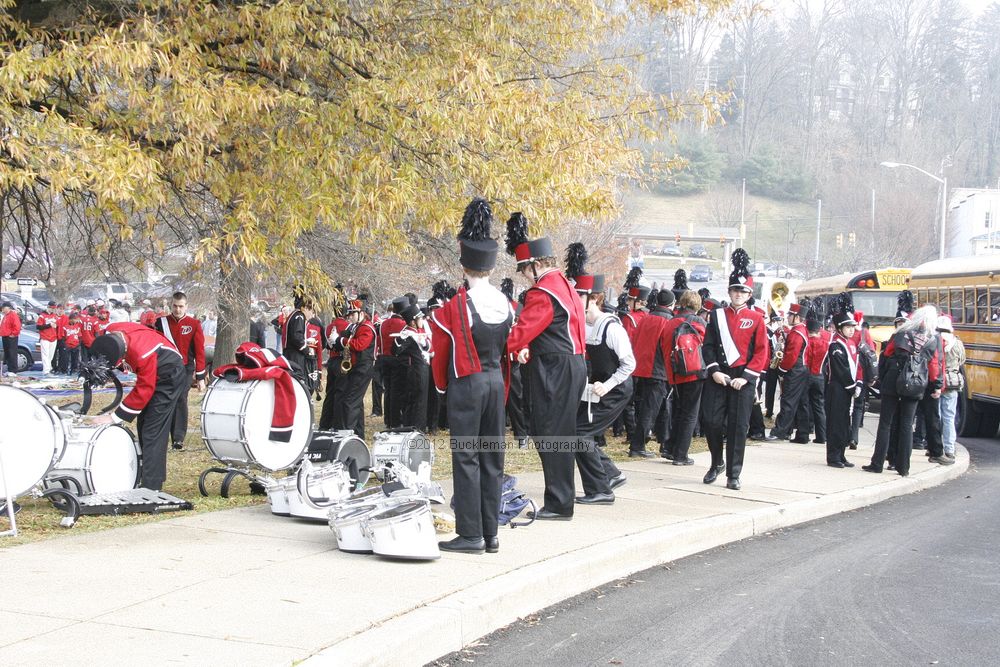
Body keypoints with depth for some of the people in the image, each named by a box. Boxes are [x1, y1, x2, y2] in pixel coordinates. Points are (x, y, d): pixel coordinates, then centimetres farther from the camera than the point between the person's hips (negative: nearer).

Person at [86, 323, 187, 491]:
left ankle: (150, 487, -12)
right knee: (143, 427, 14)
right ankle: (146, 477, 24)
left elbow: (143, 391, -30)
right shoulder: (108, 334, -19)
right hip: (151, 373, 9)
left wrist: (115, 417, -26)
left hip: (169, 377, -9)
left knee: (153, 431, -13)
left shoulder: (143, 353, -40)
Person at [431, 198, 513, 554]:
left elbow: (440, 353, -3)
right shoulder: (506, 305, 2)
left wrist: (443, 386, 14)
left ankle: (470, 535, -1)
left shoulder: (454, 307, -14)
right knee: (492, 458, 9)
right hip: (497, 383, 6)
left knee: (466, 459, -1)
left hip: (466, 387, -6)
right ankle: (491, 534, 14)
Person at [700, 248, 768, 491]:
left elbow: (761, 352, -1)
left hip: (743, 378, -2)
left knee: (738, 427, -1)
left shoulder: (756, 318, 3)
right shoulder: (717, 315, 8)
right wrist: (713, 371, -8)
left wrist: (746, 377, -11)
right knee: (711, 421, -3)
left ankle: (733, 475, 6)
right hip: (718, 376, 2)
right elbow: (708, 345, 6)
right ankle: (717, 463, 20)